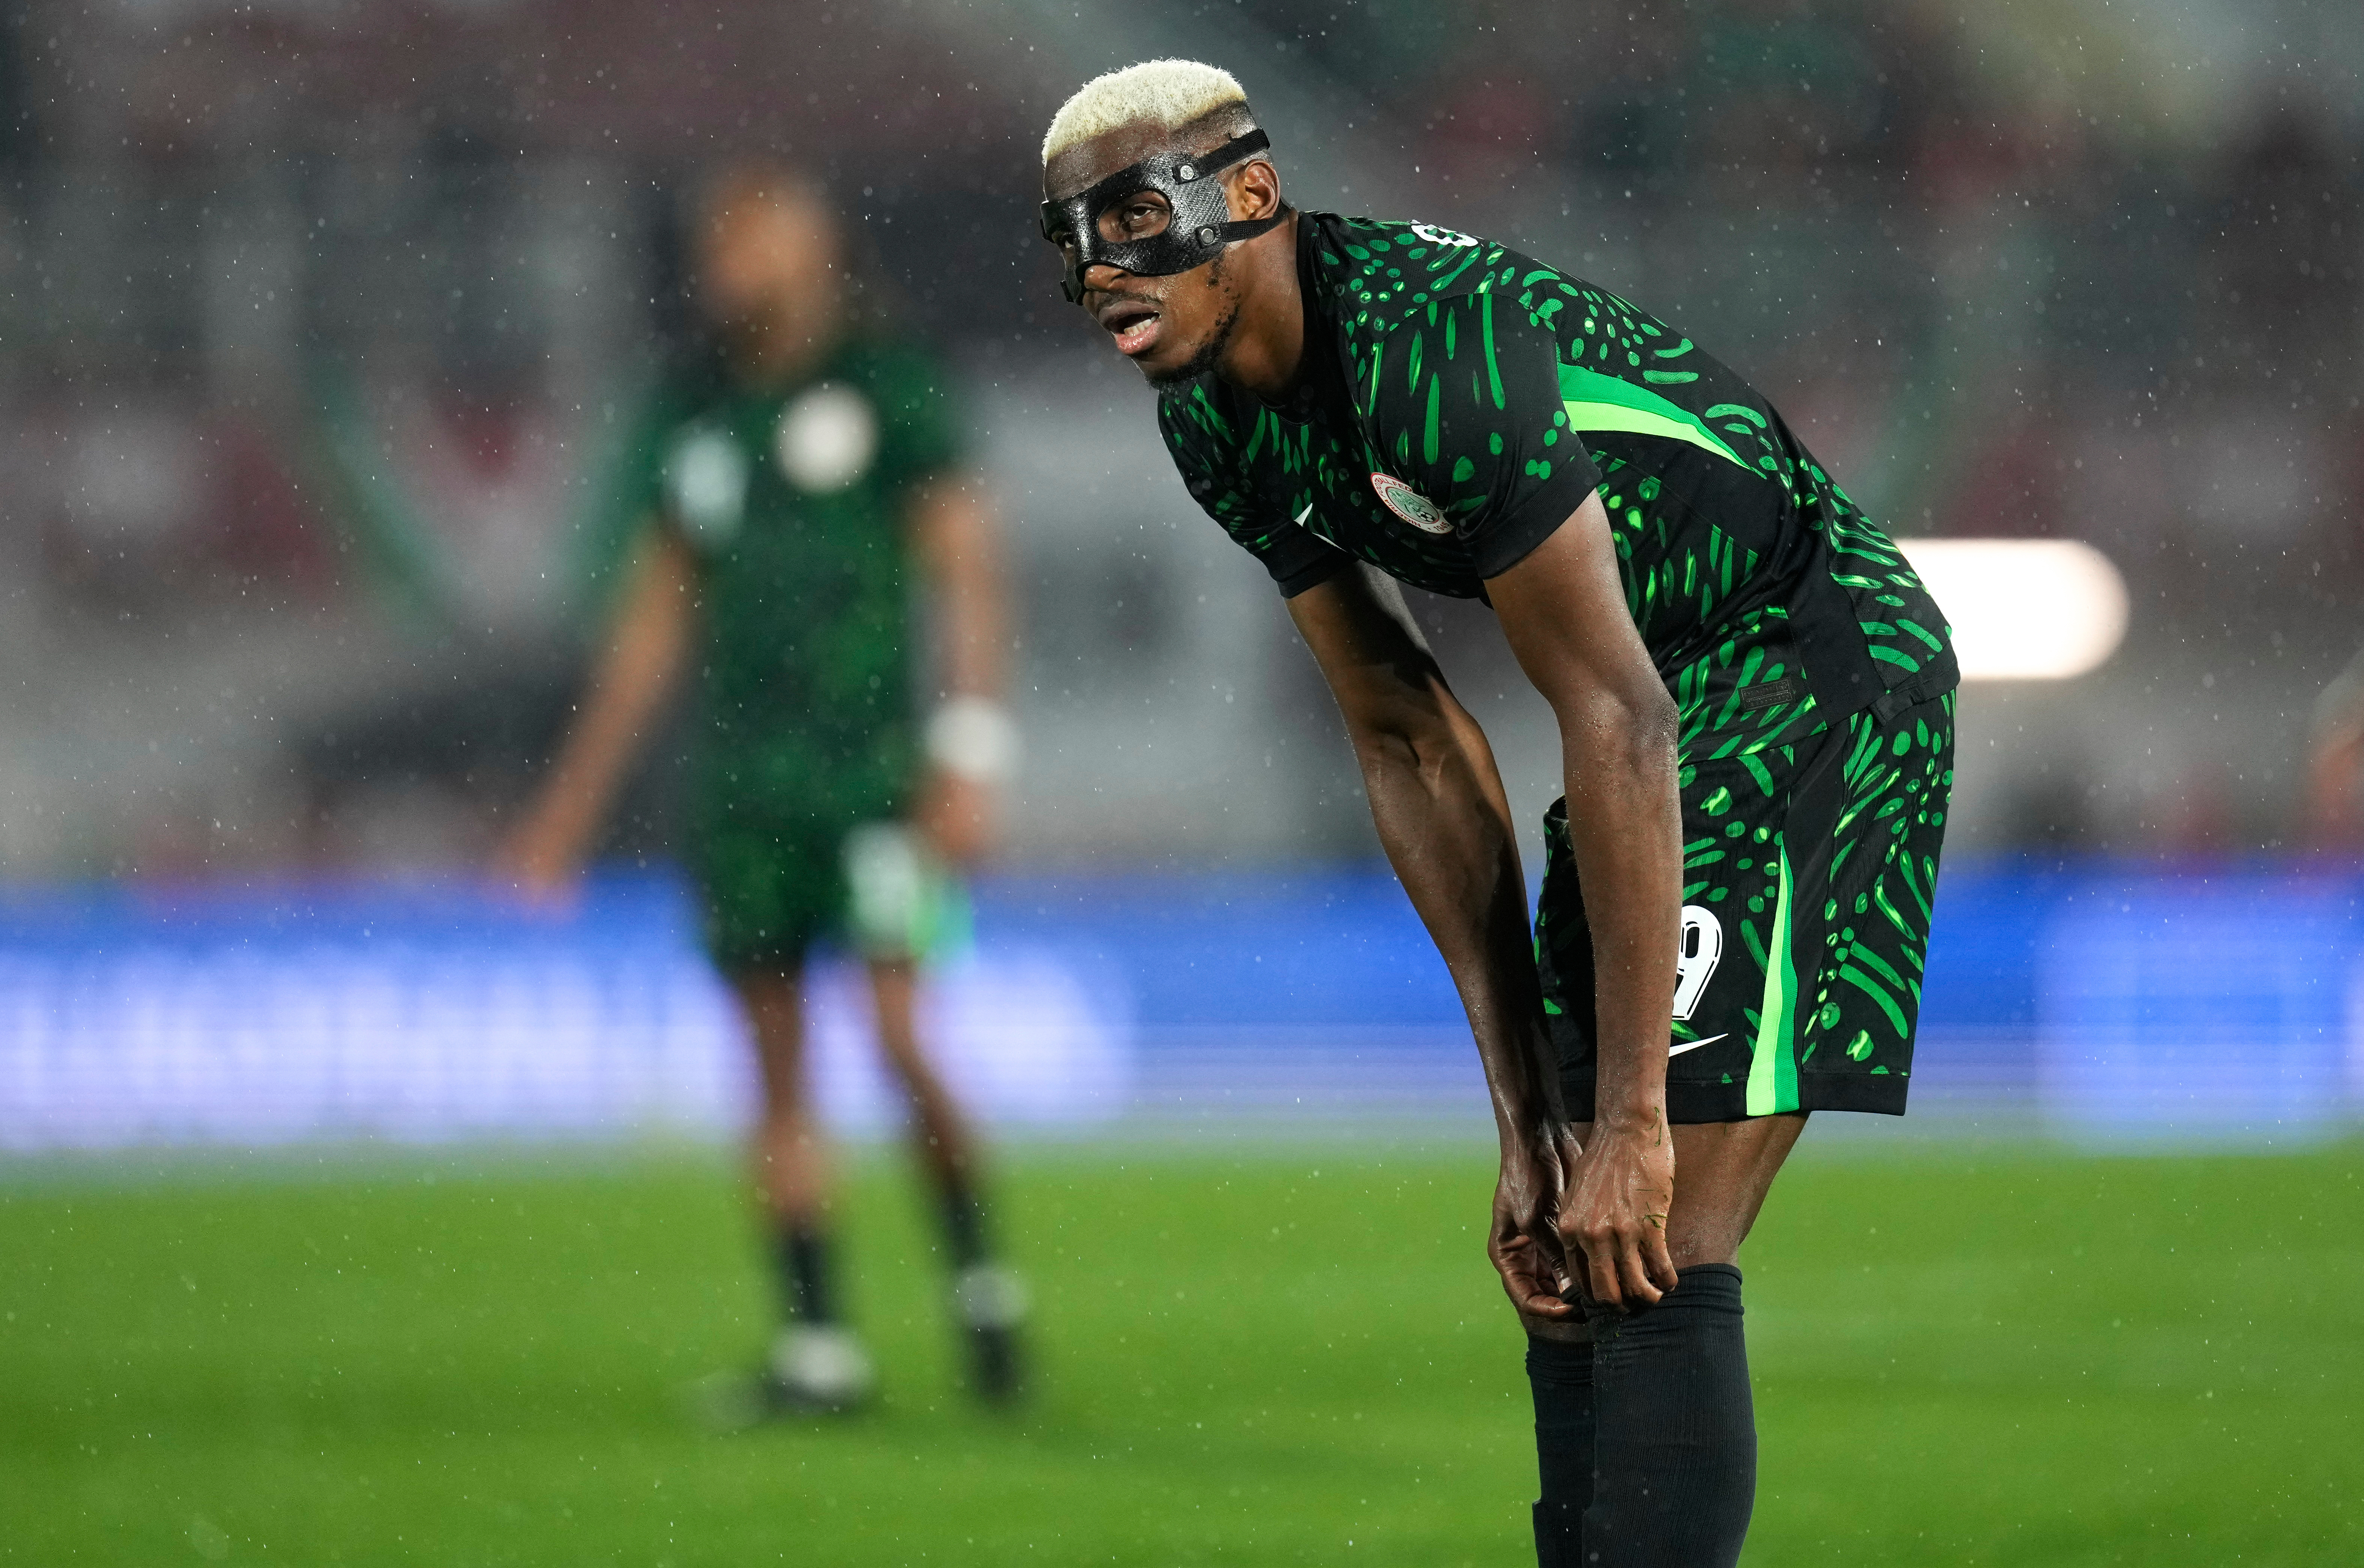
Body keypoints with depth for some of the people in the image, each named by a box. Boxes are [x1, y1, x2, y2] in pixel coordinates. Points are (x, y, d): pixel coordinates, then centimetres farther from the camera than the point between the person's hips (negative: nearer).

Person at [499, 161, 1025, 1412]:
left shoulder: (889, 391, -2)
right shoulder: (689, 416, 12)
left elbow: (966, 575, -4)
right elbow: (656, 616, 19)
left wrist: (967, 758, -13)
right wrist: (574, 801, 18)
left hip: (874, 766, -5)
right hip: (743, 779, 5)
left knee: (900, 1033, -12)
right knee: (778, 1066, 3)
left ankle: (979, 1274, 7)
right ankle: (815, 1338, 6)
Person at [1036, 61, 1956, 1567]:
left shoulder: (1431, 342, -27)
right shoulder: (1221, 422, 0)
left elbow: (1615, 721, -26)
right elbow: (1416, 745, 5)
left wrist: (1631, 1117, -24)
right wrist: (1529, 1117, 0)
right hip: (1677, 691, 9)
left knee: (1649, 1254, -16)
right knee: (1568, 1258, 8)